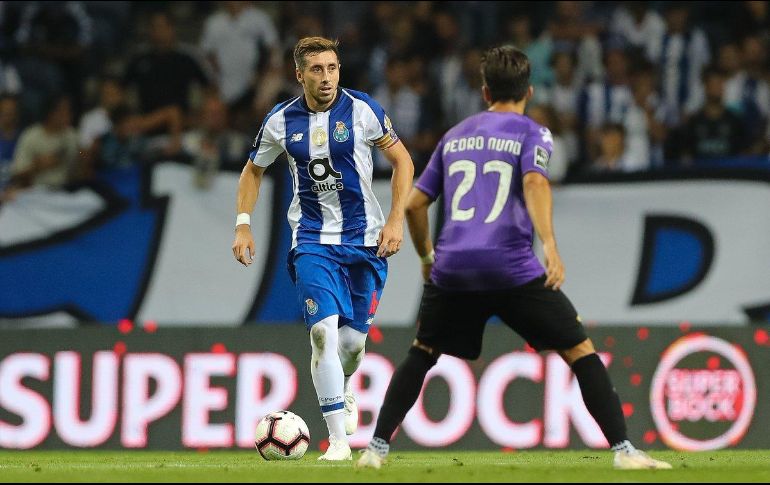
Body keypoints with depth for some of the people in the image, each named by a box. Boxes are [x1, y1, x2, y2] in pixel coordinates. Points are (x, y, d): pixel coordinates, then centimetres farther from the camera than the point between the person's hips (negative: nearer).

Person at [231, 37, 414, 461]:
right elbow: (253, 170, 14)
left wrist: (396, 220, -8)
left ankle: (343, 393, 41)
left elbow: (401, 160, 1)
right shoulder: (280, 121, -2)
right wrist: (243, 225, 4)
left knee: (352, 338, 4)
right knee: (323, 331, -17)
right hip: (312, 240, 0)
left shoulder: (362, 110, -8)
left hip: (364, 237, 0)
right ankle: (338, 439, -14)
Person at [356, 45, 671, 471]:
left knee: (421, 354, 23)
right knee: (579, 351, 2)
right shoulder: (531, 133, 7)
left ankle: (376, 447, 16)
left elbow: (414, 204, 22)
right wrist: (549, 244, -24)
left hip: (452, 265, 4)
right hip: (512, 267, -4)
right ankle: (623, 449, -7)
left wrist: (426, 257, 37)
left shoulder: (455, 136, 21)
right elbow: (535, 183, -13)